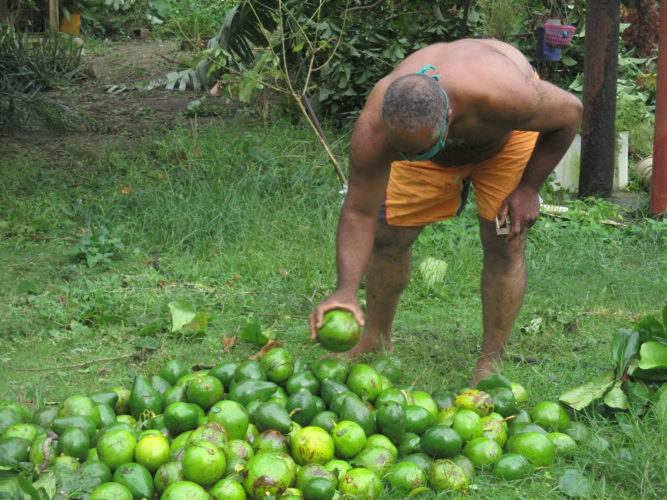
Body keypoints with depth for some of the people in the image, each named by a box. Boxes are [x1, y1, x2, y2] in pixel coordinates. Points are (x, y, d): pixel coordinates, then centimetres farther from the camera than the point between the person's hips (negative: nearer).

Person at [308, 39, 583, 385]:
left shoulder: (503, 96, -46)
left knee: (505, 244, -13)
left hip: (507, 133, -2)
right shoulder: (373, 129, -39)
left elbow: (570, 112, -25)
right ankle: (375, 339, 22)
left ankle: (491, 364, 0)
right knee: (388, 233, -1)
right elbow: (359, 212, -28)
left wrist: (529, 187, -22)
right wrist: (346, 290, -41)